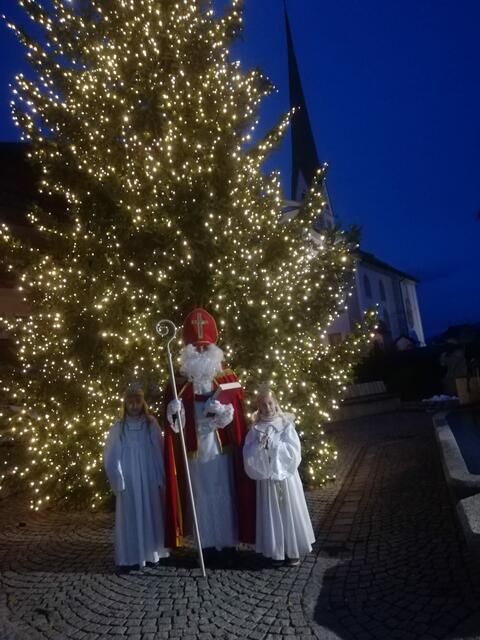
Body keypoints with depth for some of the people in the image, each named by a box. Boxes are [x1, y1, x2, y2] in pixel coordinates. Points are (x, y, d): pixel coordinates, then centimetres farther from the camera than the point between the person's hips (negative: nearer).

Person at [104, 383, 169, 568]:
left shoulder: (151, 424, -1)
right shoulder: (118, 428, -3)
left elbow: (159, 452, 0)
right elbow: (110, 458, 0)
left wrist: (160, 478, -3)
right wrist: (118, 481, -5)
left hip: (149, 481, 1)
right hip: (128, 482, -1)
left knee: (150, 516, 10)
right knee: (130, 517, 3)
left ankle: (151, 553, 24)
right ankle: (130, 557, 15)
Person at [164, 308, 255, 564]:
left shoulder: (228, 379, 0)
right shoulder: (179, 383, 2)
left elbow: (237, 414, -3)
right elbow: (172, 421, 1)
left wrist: (222, 412, -22)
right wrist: (173, 413, -21)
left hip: (221, 449, -1)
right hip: (194, 451, 1)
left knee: (224, 496, 8)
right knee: (202, 498, 10)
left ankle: (228, 544, 22)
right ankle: (208, 545, 24)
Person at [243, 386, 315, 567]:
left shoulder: (286, 425, -5)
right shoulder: (255, 429, -1)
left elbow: (293, 451, -13)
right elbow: (248, 455, -6)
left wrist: (273, 444, -20)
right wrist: (259, 445, -23)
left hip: (286, 476, -1)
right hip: (266, 478, 1)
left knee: (290, 513, 7)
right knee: (272, 515, 8)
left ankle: (293, 551, 23)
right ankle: (276, 551, 23)